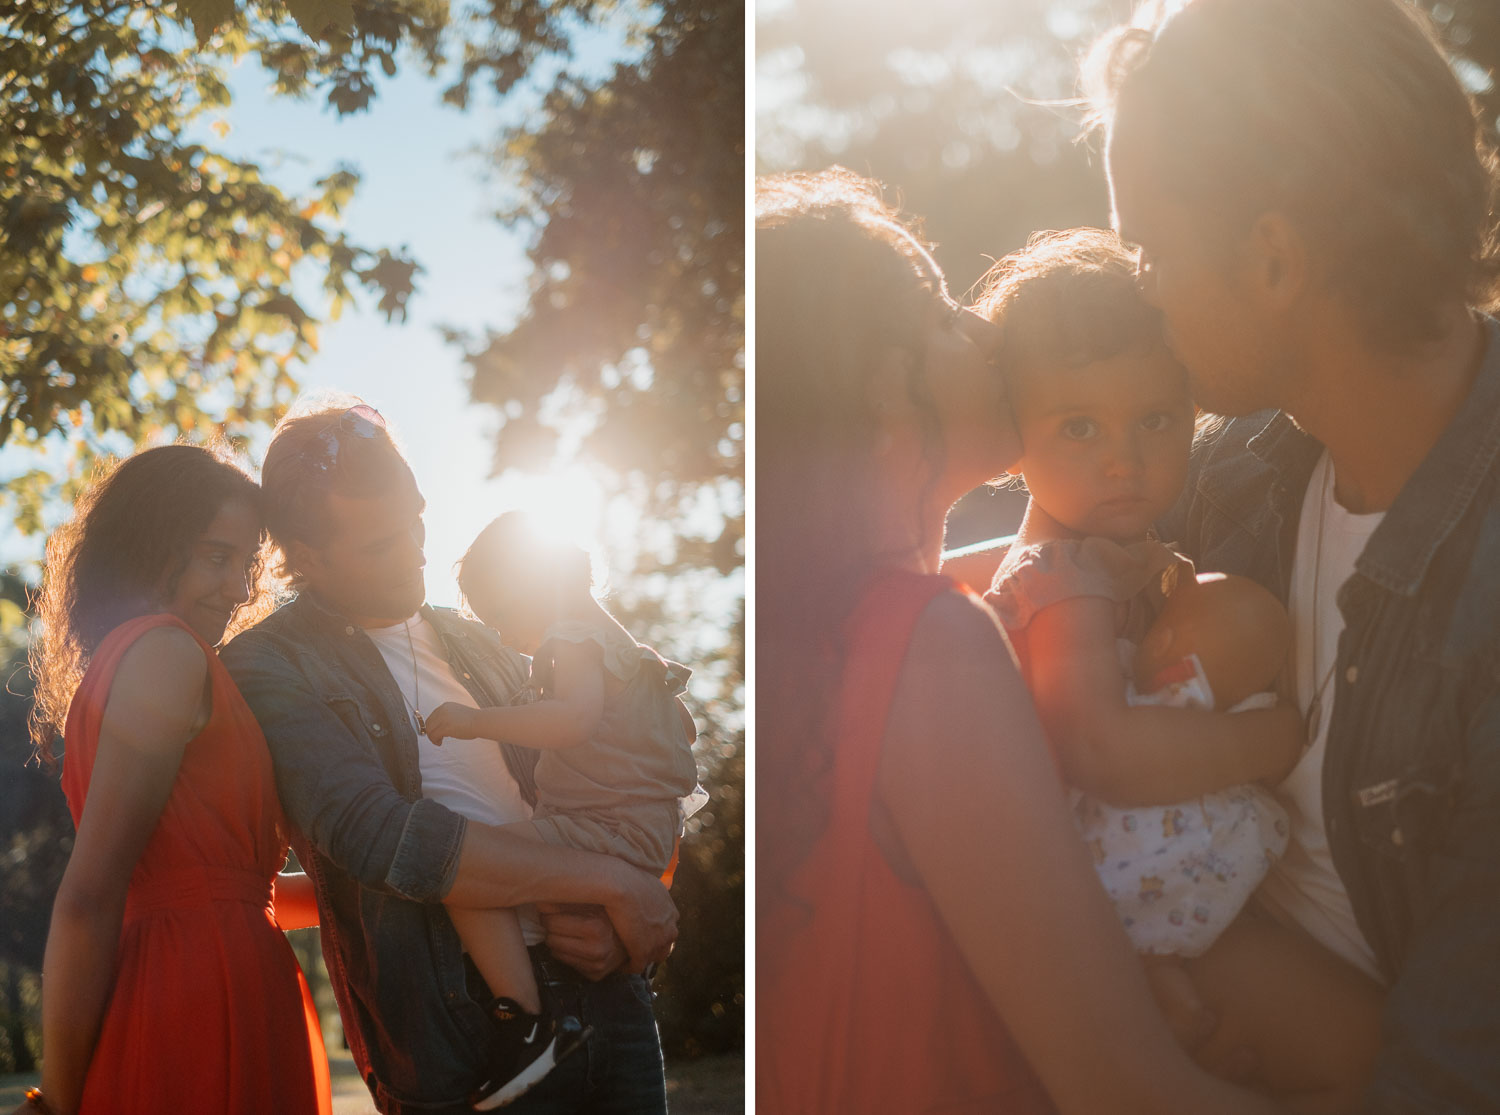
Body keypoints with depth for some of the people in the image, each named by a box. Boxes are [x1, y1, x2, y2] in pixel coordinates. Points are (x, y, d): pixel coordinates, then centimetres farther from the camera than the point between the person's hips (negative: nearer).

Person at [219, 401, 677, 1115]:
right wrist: (609, 882, -17)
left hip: (606, 997, 6)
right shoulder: (267, 669, -6)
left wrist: (620, 931, -4)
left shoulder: (474, 644, 15)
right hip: (472, 1046, -5)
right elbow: (379, 837, -20)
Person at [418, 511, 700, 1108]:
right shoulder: (614, 638, 20)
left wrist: (475, 721, -29)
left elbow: (574, 720, -34)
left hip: (617, 830, -11)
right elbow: (683, 729, 29)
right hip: (650, 826, 11)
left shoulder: (573, 641, -13)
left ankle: (529, 1029, -25)